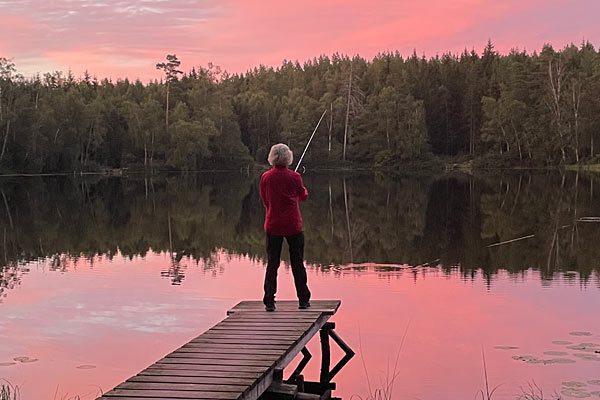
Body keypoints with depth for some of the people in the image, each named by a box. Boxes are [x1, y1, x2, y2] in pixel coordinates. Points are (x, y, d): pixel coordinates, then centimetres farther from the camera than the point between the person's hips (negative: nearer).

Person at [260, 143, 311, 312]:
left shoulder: (265, 177, -2)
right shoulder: (294, 177, -7)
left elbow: (265, 200, 9)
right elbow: (304, 196, 10)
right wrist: (302, 189, 31)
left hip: (272, 225, 1)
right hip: (293, 225, -1)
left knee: (272, 263, 5)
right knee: (297, 263, 8)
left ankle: (269, 301, 1)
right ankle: (303, 299, 15)